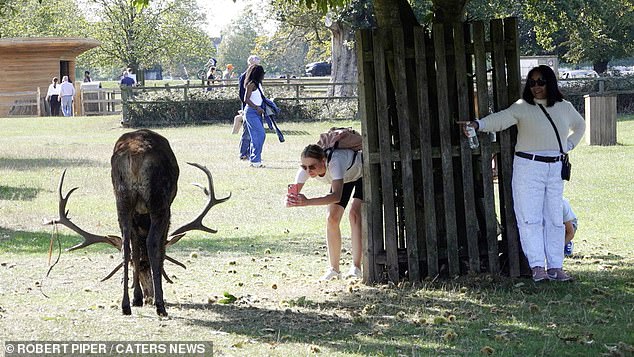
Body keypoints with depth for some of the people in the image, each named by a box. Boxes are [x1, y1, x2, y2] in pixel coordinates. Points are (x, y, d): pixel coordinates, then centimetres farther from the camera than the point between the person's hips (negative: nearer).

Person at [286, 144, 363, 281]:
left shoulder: (334, 162, -48)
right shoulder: (305, 169, -31)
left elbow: (337, 196, -59)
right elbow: (293, 193, -32)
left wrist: (308, 202, -70)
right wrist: (290, 201, -57)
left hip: (361, 172, -6)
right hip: (344, 177, 6)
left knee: (355, 214, -22)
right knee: (332, 219, -4)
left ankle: (356, 267, -20)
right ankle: (334, 270, 7)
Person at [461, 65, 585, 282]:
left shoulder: (564, 108, 10)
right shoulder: (522, 107, -4)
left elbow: (579, 125, 30)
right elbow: (500, 119, -21)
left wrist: (568, 146, 15)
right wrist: (477, 124, -40)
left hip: (555, 168, 4)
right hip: (528, 167, -4)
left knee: (554, 219, 5)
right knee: (530, 218, -8)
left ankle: (555, 266, 9)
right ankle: (537, 266, -7)